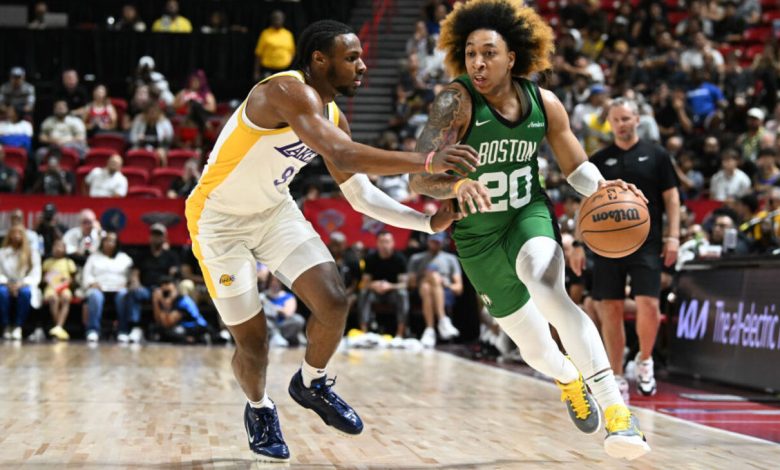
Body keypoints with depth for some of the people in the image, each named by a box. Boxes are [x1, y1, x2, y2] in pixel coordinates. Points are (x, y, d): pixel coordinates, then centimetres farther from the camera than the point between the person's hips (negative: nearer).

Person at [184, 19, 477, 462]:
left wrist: (428, 222, -6)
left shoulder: (333, 118, -1)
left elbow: (362, 195, 5)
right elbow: (344, 156, -43)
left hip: (275, 210, 7)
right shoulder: (288, 92, -28)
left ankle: (312, 384, 19)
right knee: (253, 340, -1)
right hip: (220, 220, -7)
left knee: (334, 300, -10)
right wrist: (428, 160, -49)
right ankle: (259, 407, 33)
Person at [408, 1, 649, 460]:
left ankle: (615, 407, -36)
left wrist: (602, 187, -19)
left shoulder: (544, 103, -11)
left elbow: (577, 167, 3)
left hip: (529, 216, 0)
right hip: (478, 237, 0)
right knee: (536, 350, 11)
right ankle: (568, 377, 50)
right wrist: (457, 184, -56)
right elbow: (419, 176, -34)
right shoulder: (457, 101, -23)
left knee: (547, 288, -36)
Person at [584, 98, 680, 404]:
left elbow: (671, 197, 5)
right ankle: (616, 377, 11)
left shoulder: (656, 155, 5)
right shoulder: (598, 160, 9)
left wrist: (673, 236, -5)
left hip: (647, 244, -2)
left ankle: (645, 360, 14)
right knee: (611, 311, 2)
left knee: (648, 305, -12)